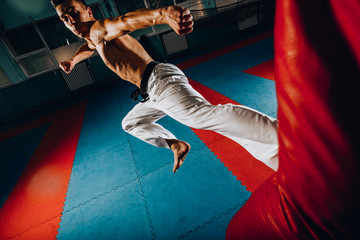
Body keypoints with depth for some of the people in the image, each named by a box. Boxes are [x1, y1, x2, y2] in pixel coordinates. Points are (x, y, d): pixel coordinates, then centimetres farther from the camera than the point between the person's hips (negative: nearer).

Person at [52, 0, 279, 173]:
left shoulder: (99, 28, -4)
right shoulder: (93, 37, 25)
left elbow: (126, 21, -27)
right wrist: (73, 60, 63)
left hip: (159, 79, -10)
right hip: (155, 92, 10)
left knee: (202, 114, -34)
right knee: (131, 123, 28)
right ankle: (177, 145, 25)